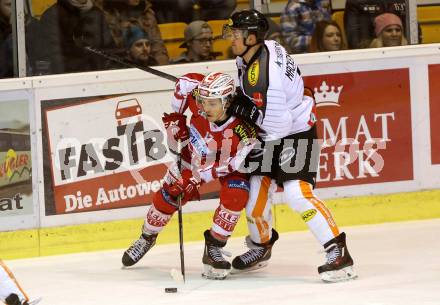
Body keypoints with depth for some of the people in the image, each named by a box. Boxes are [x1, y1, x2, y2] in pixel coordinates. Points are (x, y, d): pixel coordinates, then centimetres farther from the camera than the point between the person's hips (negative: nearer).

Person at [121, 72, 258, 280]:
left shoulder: (243, 132, -41)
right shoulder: (200, 96, -34)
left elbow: (228, 165, -31)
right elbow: (186, 81, -12)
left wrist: (198, 179, -32)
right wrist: (175, 118, -10)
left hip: (230, 161, -3)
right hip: (196, 152, 3)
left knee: (236, 196, -28)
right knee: (168, 196, 1)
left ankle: (213, 248, -11)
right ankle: (147, 238, 29)